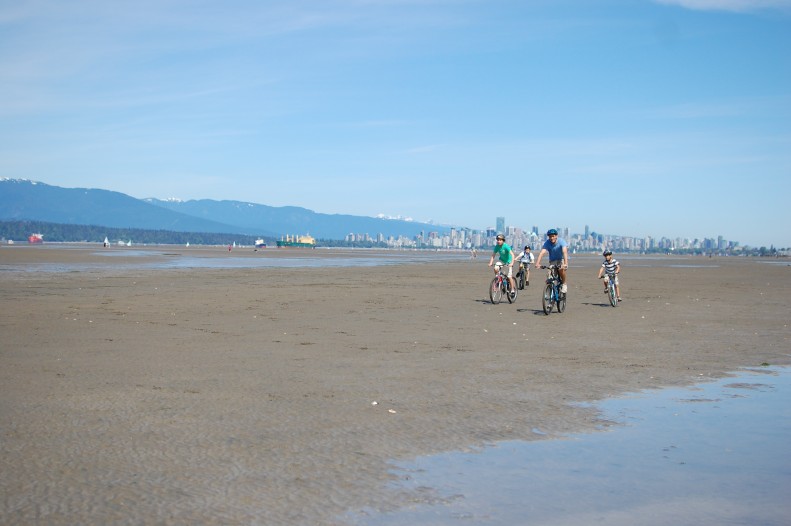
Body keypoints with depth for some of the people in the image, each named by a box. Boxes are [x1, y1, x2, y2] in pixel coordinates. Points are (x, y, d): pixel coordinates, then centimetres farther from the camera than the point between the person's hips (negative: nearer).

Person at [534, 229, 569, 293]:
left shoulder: (561, 241, -24)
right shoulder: (547, 243, -19)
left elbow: (565, 252, -38)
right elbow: (542, 253, -31)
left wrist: (565, 263, -53)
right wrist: (537, 263, -46)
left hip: (562, 259, -2)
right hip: (553, 260, 2)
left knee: (561, 269, -32)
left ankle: (564, 284, -8)